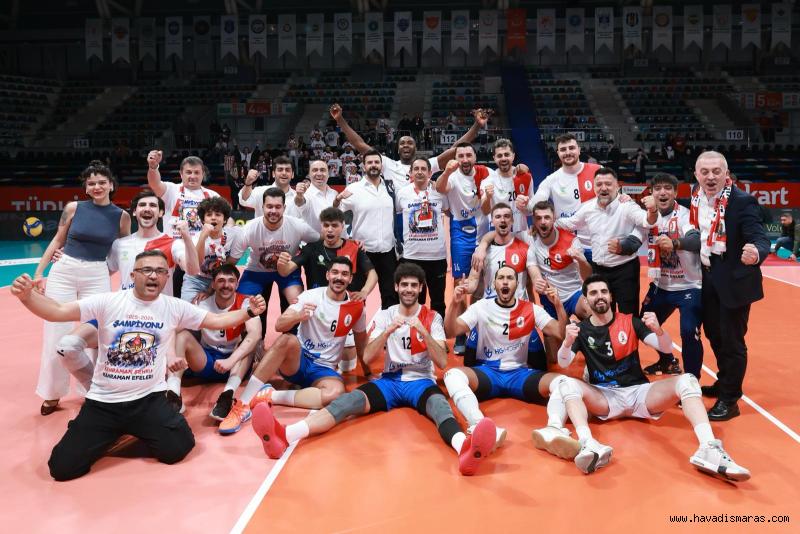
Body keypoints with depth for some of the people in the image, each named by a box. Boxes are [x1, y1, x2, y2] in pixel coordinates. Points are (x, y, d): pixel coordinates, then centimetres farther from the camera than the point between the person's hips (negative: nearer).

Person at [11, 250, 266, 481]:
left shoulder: (174, 307, -3)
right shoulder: (107, 302, -8)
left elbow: (217, 320, 3)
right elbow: (57, 312, -13)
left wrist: (249, 312, -9)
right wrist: (27, 295, -31)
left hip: (149, 399, 1)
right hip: (102, 402, 0)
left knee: (177, 449, -18)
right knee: (63, 467, -8)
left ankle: (138, 432, 18)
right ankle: (113, 433, 24)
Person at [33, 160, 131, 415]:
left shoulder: (122, 216, 0)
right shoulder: (73, 208, 0)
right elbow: (57, 241, 9)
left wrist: (109, 273, 3)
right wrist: (39, 273, 6)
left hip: (97, 277, 0)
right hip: (62, 272, 1)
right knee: (56, 335, 3)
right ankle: (52, 394, 20)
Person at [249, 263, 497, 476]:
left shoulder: (432, 317, 5)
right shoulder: (384, 315, 9)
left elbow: (442, 362, -5)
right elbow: (367, 357, -2)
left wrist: (424, 332, -19)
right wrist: (388, 331, -17)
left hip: (421, 382, -1)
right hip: (389, 381, 1)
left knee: (439, 405, -37)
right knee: (350, 400, -28)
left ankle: (465, 447, -72)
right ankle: (285, 435, -52)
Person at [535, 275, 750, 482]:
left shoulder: (630, 321, 6)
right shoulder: (581, 329, 5)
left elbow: (666, 348, -2)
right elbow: (563, 363, -9)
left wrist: (658, 330, -25)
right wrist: (568, 342, -32)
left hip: (639, 391, 1)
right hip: (604, 396, -1)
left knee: (687, 380, -23)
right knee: (565, 383, -30)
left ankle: (708, 448, -42)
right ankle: (589, 445, -53)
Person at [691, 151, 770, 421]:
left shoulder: (742, 201, -19)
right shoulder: (697, 198, 0)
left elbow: (760, 238, -27)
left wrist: (756, 253, -47)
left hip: (734, 280, -7)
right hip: (708, 277, 7)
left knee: (731, 339, 2)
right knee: (714, 334, 20)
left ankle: (729, 400, 15)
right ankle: (724, 383, 40)